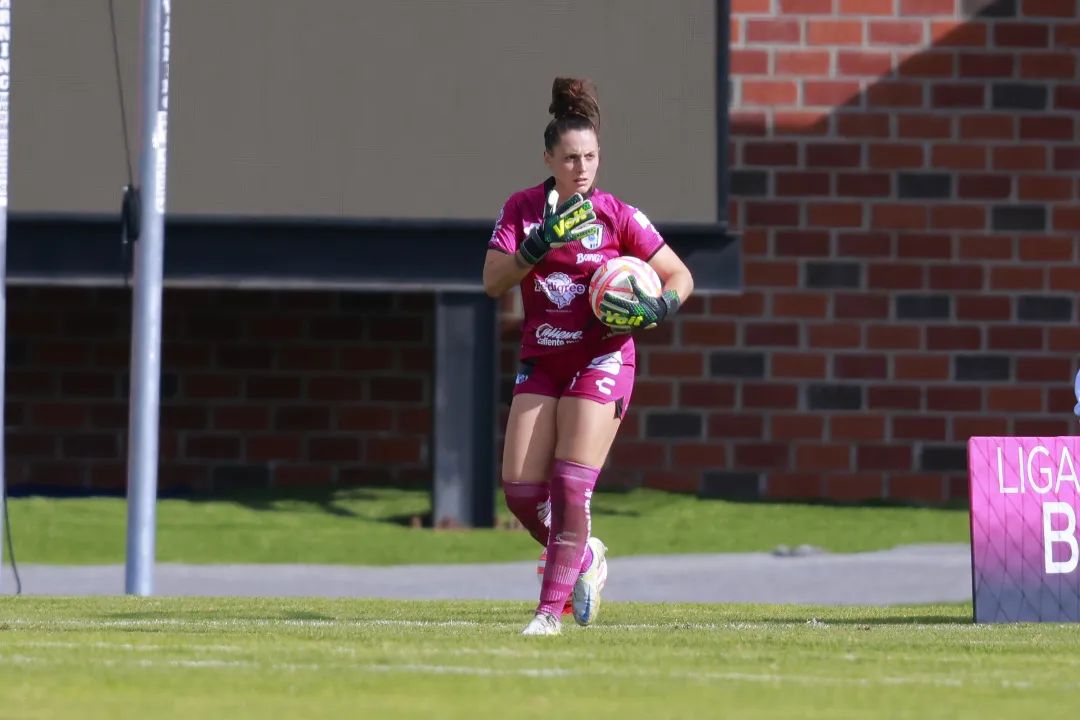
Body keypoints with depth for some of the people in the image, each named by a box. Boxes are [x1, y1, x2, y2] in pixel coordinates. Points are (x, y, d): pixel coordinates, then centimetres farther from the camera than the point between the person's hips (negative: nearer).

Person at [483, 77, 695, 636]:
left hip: (601, 359, -4)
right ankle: (584, 558, 23)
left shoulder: (617, 216, -6)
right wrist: (542, 243, -25)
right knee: (520, 488, -4)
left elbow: (680, 277, 1)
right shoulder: (522, 209, 1)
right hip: (540, 361, 4)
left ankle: (552, 609, -10)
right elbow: (492, 281, -10)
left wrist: (658, 309, -20)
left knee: (570, 485, -15)